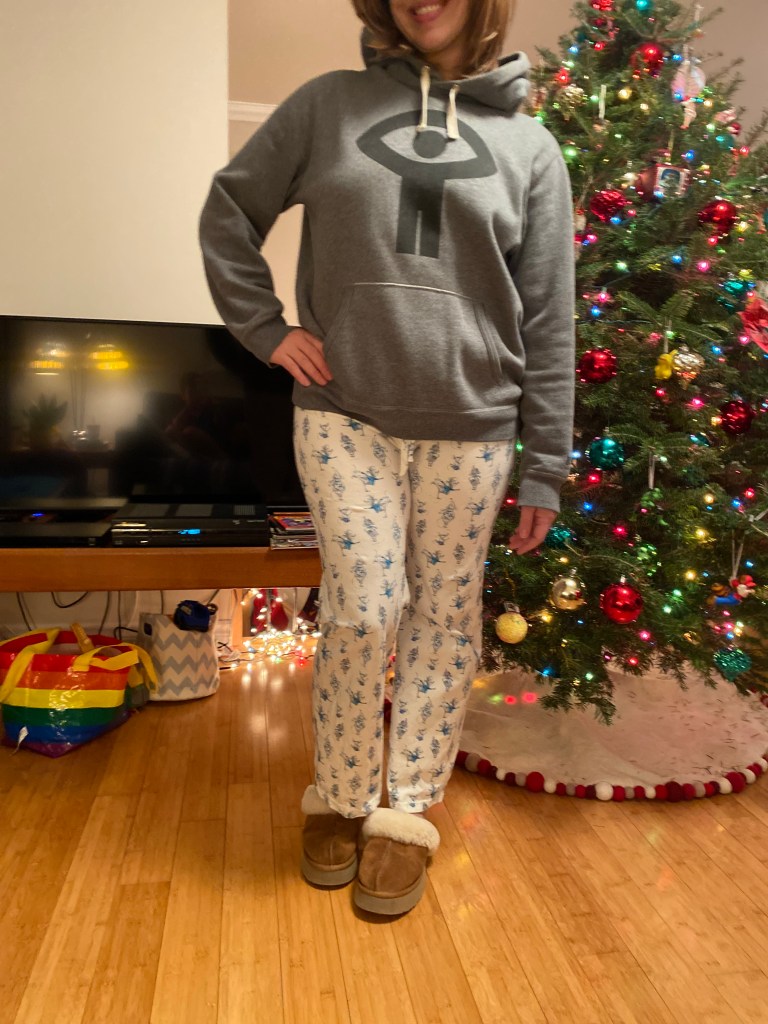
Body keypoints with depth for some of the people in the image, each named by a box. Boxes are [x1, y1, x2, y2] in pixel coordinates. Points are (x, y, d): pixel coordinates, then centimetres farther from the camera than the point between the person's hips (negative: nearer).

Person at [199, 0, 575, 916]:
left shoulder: (528, 145, 9)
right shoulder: (330, 103, 9)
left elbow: (548, 321, 5)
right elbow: (230, 208, 15)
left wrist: (546, 467, 2)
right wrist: (265, 328, 2)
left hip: (471, 427, 2)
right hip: (344, 412, -1)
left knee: (443, 618, 5)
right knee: (363, 610, -5)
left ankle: (406, 812, 24)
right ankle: (340, 799, 20)